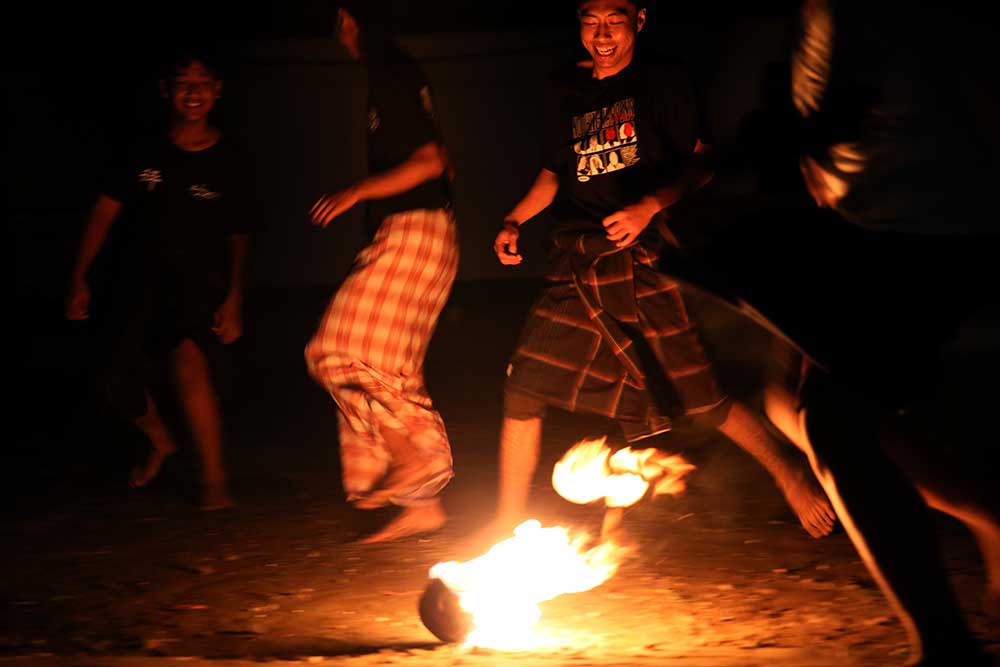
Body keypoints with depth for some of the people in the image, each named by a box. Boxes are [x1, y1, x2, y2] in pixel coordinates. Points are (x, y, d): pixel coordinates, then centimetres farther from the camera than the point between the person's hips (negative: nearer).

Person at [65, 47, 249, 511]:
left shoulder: (226, 163, -3)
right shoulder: (146, 154, 0)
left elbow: (238, 236, 6)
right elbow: (104, 211, 4)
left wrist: (234, 299, -1)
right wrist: (79, 278, -2)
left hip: (198, 279, -3)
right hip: (142, 277, 3)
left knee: (188, 363, -28)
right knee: (121, 385, 4)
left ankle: (214, 481, -19)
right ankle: (160, 442, 40)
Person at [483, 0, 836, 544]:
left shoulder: (661, 84, 1)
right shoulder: (567, 95, 14)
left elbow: (701, 164, -3)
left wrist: (651, 206, -19)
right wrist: (514, 220, 11)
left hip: (646, 260, -4)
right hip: (578, 267, 5)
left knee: (700, 399, -7)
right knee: (523, 389, -2)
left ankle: (791, 473, 13)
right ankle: (508, 521, 12)